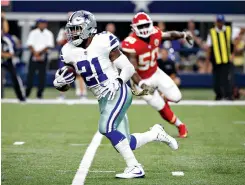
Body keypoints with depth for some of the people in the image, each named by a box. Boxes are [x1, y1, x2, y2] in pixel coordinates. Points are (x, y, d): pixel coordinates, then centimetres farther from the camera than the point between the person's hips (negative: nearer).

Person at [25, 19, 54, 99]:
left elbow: (49, 46, -5)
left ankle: (39, 94, 2)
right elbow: (30, 44, -1)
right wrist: (35, 53, -13)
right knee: (30, 73, -2)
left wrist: (39, 52, -14)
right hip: (33, 55, 0)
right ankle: (27, 93, 3)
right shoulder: (33, 33, 6)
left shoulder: (49, 34, 4)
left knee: (42, 74, -2)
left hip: (43, 55, 0)